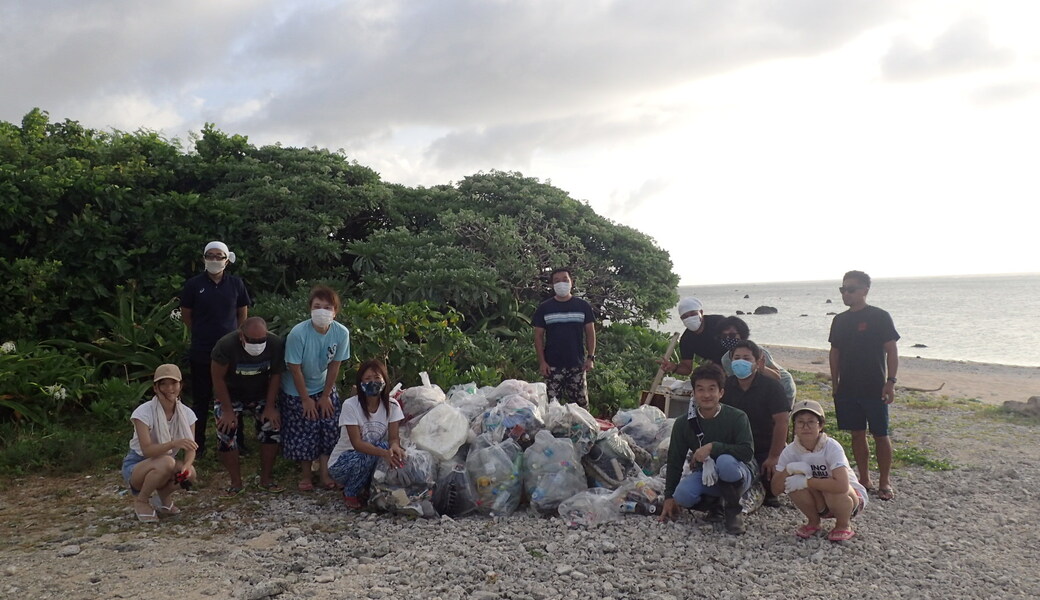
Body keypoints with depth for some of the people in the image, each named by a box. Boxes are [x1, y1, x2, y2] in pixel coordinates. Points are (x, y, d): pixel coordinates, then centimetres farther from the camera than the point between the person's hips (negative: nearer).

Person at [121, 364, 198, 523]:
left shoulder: (187, 414, -7)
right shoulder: (144, 412, -20)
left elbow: (190, 449, -10)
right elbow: (146, 450, -28)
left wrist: (187, 465, -33)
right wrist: (174, 444, -45)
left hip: (165, 466, 4)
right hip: (136, 467, -4)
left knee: (190, 472, -29)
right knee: (166, 462, -36)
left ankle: (164, 496, 5)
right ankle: (141, 501, -7)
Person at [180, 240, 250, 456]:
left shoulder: (236, 284, 2)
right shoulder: (193, 284, -3)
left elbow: (243, 313, 11)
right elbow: (185, 315, 6)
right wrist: (203, 333, 12)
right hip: (201, 352, -1)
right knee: (201, 399, 8)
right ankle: (198, 445, 17)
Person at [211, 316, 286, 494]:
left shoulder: (276, 344, -24)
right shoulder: (226, 345, -31)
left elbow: (276, 375, -11)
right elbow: (218, 379, -20)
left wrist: (270, 406, -12)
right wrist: (228, 410, -18)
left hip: (261, 395, 2)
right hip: (230, 395, -2)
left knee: (272, 428, -10)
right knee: (225, 434, -12)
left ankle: (266, 479, 6)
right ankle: (236, 482, 6)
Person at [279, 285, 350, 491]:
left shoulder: (342, 333, -21)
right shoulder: (298, 333, -30)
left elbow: (334, 365, -9)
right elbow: (295, 369, -21)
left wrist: (325, 396, -4)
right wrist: (306, 399, -14)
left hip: (324, 388, 3)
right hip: (296, 391, -3)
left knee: (329, 428, 2)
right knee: (302, 433, 4)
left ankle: (324, 471, 18)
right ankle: (305, 474, 22)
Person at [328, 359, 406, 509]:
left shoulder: (392, 405, -8)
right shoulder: (350, 405, -19)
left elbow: (394, 437, -13)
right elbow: (357, 443, -25)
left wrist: (394, 446, -40)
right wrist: (384, 453, -42)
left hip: (370, 458, 4)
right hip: (342, 463, -4)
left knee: (394, 455, -27)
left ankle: (369, 489, -1)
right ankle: (350, 493, -6)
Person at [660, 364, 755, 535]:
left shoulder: (737, 417, -15)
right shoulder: (684, 424, -5)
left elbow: (747, 452, -24)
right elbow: (675, 461, 2)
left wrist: (713, 447, -32)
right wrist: (669, 496, 1)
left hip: (735, 474, -3)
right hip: (704, 475, 3)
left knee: (725, 461, -38)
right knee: (682, 495, -29)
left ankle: (733, 511, -11)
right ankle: (714, 505, 6)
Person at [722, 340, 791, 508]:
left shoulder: (771, 386, -10)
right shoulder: (726, 385, 3)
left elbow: (781, 422, -16)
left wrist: (773, 457, -22)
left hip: (765, 451, -3)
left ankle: (768, 494, 11)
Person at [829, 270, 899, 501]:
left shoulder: (880, 317, -6)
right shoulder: (840, 320, 9)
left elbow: (891, 351, -7)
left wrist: (890, 381, -13)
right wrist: (835, 384, 11)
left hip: (874, 389, -5)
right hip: (848, 389, 5)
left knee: (881, 435, 2)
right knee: (857, 434, 9)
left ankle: (884, 482, 12)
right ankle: (864, 480, 19)